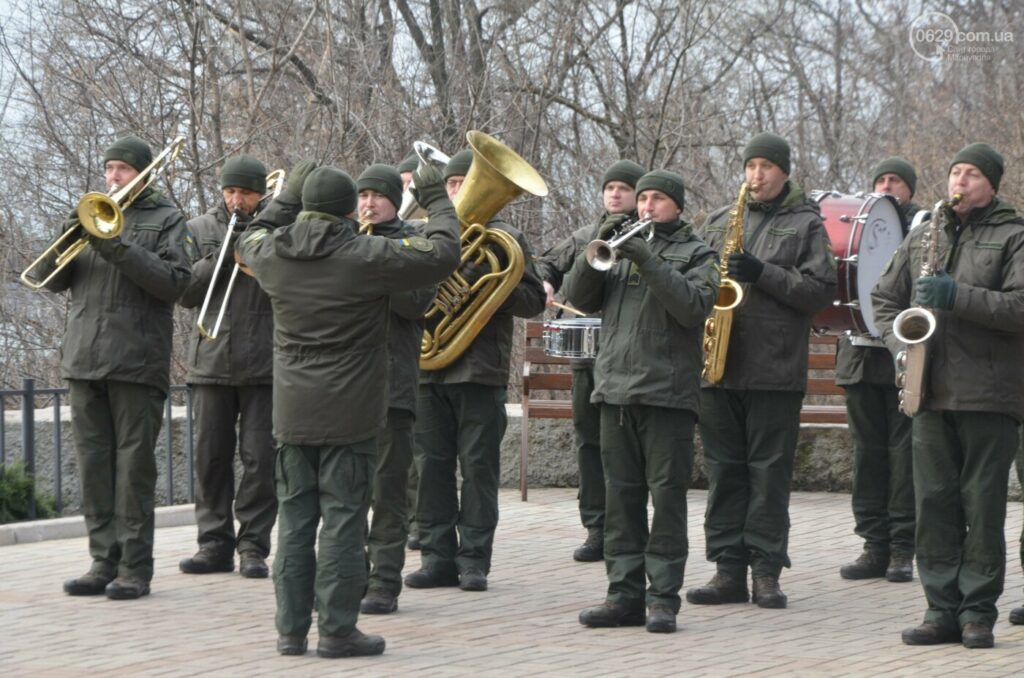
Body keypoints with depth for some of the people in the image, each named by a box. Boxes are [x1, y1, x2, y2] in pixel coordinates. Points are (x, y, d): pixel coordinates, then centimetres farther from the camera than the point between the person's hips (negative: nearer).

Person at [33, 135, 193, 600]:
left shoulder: (165, 220, 4)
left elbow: (174, 282, -10)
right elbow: (53, 281, 13)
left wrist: (118, 248, -18)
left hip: (137, 362, -5)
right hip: (85, 360, 5)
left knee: (134, 465, -4)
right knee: (93, 465, 5)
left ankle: (135, 568, -1)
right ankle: (104, 562, 10)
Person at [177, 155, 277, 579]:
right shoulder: (201, 229, 10)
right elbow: (185, 293, 2)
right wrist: (218, 259, -11)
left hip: (263, 363, -2)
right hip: (212, 360, 2)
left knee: (259, 457, -2)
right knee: (210, 455, 5)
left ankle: (254, 546, 4)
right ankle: (215, 543, 13)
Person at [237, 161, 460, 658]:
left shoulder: (271, 254, -1)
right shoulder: (365, 257, -16)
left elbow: (248, 240, 25)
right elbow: (444, 253, -10)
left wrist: (286, 197, 33)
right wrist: (437, 201, 5)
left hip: (292, 413, 5)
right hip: (348, 416, -5)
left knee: (294, 518, 11)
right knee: (343, 520, 0)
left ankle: (290, 628, 13)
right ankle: (337, 630, 1)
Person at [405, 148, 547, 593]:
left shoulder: (505, 239, 6)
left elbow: (533, 300, -1)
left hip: (481, 371, -3)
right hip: (429, 368, 3)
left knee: (478, 467, -2)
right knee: (432, 465, 3)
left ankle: (474, 559, 3)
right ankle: (438, 556, 10)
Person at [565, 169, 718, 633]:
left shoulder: (696, 254, 6)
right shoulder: (622, 249, 19)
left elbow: (694, 306, -11)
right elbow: (579, 298, 9)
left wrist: (648, 261, -17)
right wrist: (597, 249, -6)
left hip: (668, 393, -5)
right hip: (615, 390, 5)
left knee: (667, 496, -5)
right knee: (621, 496, 6)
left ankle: (663, 598, -3)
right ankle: (624, 595, 10)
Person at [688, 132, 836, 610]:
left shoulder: (806, 224, 4)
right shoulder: (719, 220, 16)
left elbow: (821, 290, -5)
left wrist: (763, 274, -14)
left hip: (775, 371, -4)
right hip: (718, 368, 4)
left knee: (769, 471, -1)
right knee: (724, 470, 5)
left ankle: (766, 571, 3)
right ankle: (728, 569, 9)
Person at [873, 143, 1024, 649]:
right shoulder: (923, 235, 18)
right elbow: (884, 297, 23)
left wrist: (959, 297, -19)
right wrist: (901, 343, 5)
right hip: (932, 393, 5)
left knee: (983, 507, -3)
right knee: (933, 503, 3)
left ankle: (978, 612, 4)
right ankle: (942, 610, 9)